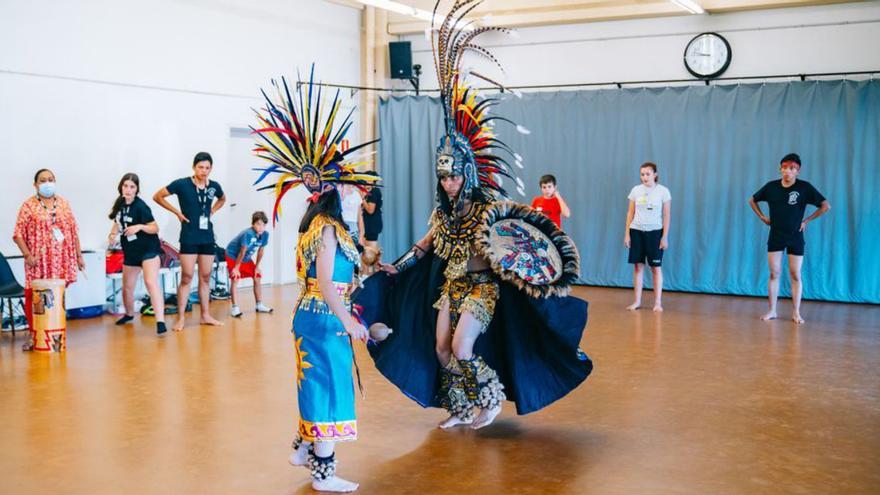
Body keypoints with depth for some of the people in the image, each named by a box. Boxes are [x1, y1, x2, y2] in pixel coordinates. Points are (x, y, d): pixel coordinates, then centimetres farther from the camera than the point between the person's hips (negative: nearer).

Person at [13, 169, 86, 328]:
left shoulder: (64, 204, 12)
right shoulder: (29, 205, 0)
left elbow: (74, 231, 13)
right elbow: (18, 234, -3)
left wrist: (79, 255, 10)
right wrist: (27, 255, -14)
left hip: (62, 261, 3)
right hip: (39, 262, -3)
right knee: (35, 298, -2)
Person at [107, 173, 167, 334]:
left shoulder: (140, 206, -17)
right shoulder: (120, 204, 2)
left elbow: (155, 228, -17)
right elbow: (118, 222, 18)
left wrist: (140, 226, -33)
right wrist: (113, 233, -1)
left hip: (148, 249, -7)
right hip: (130, 251, 7)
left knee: (151, 282, -24)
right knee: (127, 286, 19)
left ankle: (160, 321, -30)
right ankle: (129, 314, 46)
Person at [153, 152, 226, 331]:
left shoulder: (214, 186, 3)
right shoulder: (182, 184, -9)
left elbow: (222, 199, 26)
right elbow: (157, 196, -1)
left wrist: (212, 211, 9)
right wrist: (177, 211, -5)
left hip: (208, 238, 4)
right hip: (189, 238, -4)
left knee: (205, 278, 10)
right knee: (187, 277, -5)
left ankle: (206, 315, 18)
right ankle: (181, 317, 1)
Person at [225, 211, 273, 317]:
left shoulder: (265, 234, -16)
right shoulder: (248, 234, -36)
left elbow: (260, 251, -3)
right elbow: (242, 252, -30)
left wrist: (257, 267, 3)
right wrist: (236, 268, -23)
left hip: (247, 258, 7)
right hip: (233, 256, -7)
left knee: (257, 277, 6)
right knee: (235, 279, -16)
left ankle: (259, 305, 17)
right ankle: (235, 308, -16)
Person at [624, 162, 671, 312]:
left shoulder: (663, 191, -3)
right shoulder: (635, 190, 5)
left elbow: (667, 215, -2)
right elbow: (630, 213, 9)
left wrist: (665, 237, -6)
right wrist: (627, 233, 4)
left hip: (655, 232, -2)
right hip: (637, 231, 2)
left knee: (656, 267, 1)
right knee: (638, 266, 3)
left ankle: (658, 302, 6)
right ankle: (637, 301, 9)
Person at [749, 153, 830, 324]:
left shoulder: (805, 187, -9)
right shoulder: (771, 186, -2)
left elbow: (826, 206, -6)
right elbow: (752, 200, 14)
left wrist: (807, 220, -6)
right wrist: (763, 217, 5)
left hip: (795, 237, -2)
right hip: (775, 236, 2)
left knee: (795, 275, 1)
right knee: (774, 273, 2)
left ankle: (796, 313, 7)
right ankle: (772, 311, 8)